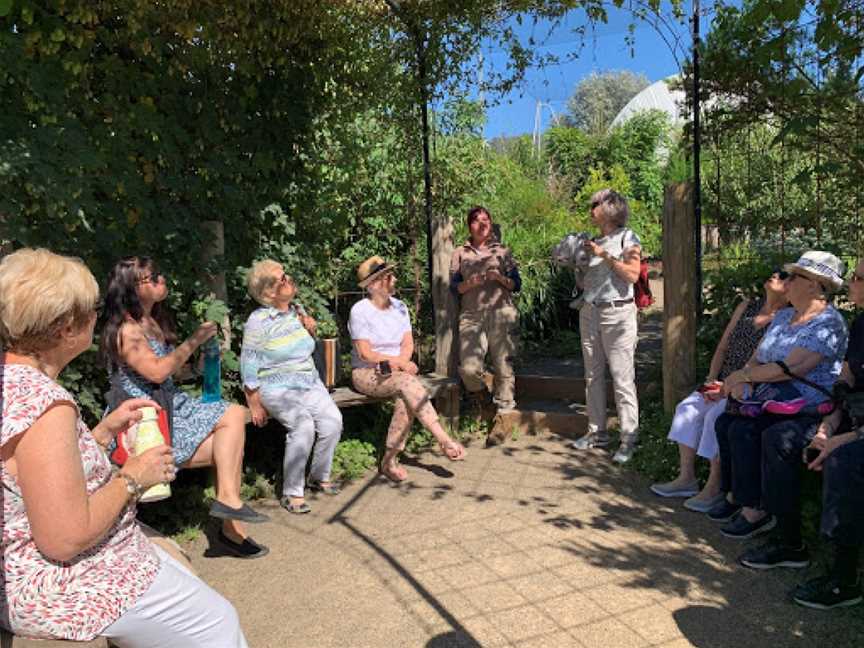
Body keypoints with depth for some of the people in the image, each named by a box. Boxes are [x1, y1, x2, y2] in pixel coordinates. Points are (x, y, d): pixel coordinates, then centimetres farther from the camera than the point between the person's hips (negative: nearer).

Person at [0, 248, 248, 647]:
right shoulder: (43, 402, -29)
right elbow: (66, 539, -30)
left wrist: (105, 430, 5)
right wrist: (133, 477, -17)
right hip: (66, 591, -10)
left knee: (176, 560, 28)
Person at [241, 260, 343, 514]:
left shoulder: (298, 310, 8)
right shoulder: (258, 322, -10)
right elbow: (249, 368, -8)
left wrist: (310, 329, 3)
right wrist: (255, 406, -11)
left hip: (310, 383, 6)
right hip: (278, 388, -6)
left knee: (333, 420, -16)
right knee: (304, 426, -29)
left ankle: (319, 476, 8)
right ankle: (291, 493, -14)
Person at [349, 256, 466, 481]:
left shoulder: (399, 307, 9)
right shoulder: (360, 311, -9)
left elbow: (408, 344, 5)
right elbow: (365, 354, -13)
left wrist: (397, 363, -15)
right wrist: (400, 362, -16)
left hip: (396, 372, 5)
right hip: (366, 374, -5)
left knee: (406, 398, -29)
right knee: (409, 383, -32)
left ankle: (390, 461, -20)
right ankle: (444, 441, -31)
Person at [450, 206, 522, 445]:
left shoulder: (503, 252, 16)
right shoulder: (460, 254, 16)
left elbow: (517, 284, 13)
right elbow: (454, 287, 10)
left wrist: (501, 278, -6)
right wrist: (470, 283, -9)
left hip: (502, 314, 0)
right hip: (472, 316, 0)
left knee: (504, 367, -4)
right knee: (469, 368, -16)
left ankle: (502, 419, 7)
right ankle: (480, 396, 18)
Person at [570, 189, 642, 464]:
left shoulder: (627, 237, 0)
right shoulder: (594, 241, 16)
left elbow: (632, 274, -13)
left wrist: (605, 255, -12)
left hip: (617, 313, -6)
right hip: (589, 312, 7)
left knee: (622, 379, -6)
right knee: (593, 376, 9)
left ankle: (628, 439, -1)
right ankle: (597, 432, 19)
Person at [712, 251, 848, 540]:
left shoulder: (828, 324, -14)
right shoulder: (784, 316, 15)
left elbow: (789, 369, -24)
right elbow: (757, 357, 13)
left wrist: (742, 376, -13)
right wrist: (744, 378, -9)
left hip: (807, 411, -8)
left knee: (744, 431, -26)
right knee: (725, 422, -13)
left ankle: (754, 511, -12)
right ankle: (735, 496, -2)